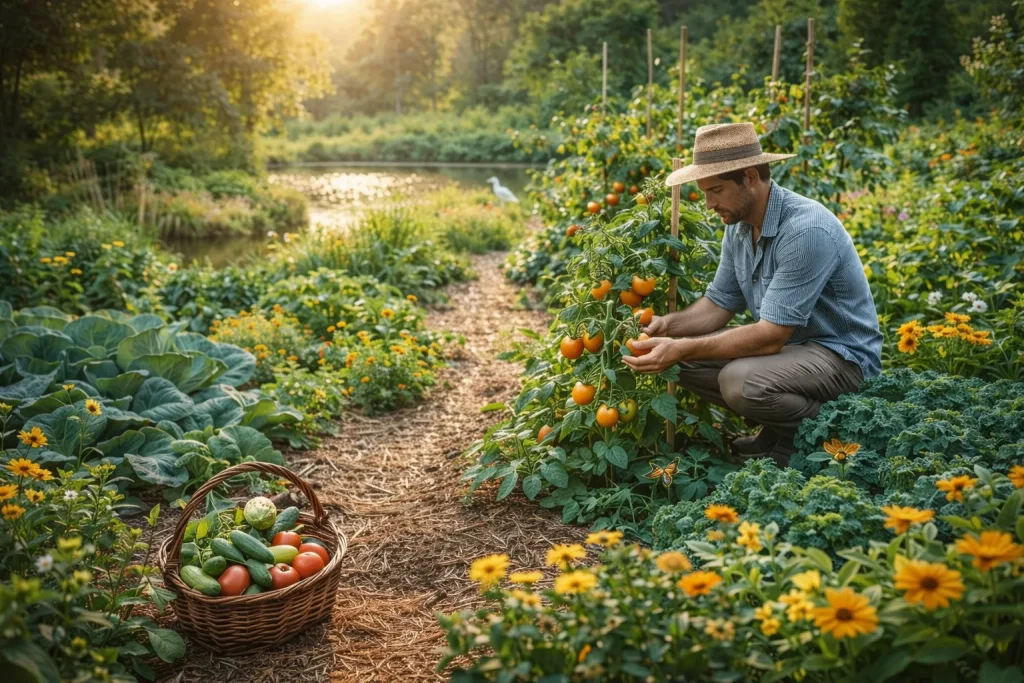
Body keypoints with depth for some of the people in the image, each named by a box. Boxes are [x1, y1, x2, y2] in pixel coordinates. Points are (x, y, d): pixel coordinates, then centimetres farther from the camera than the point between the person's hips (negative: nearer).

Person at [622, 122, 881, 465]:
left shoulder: (805, 230, -28)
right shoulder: (739, 224, -1)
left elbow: (771, 336, -30)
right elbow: (719, 304, 8)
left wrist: (683, 348, -31)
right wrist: (669, 324, -12)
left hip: (841, 355, -8)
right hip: (787, 342, 9)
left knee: (741, 382, -34)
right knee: (682, 359, -6)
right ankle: (776, 429, 8)